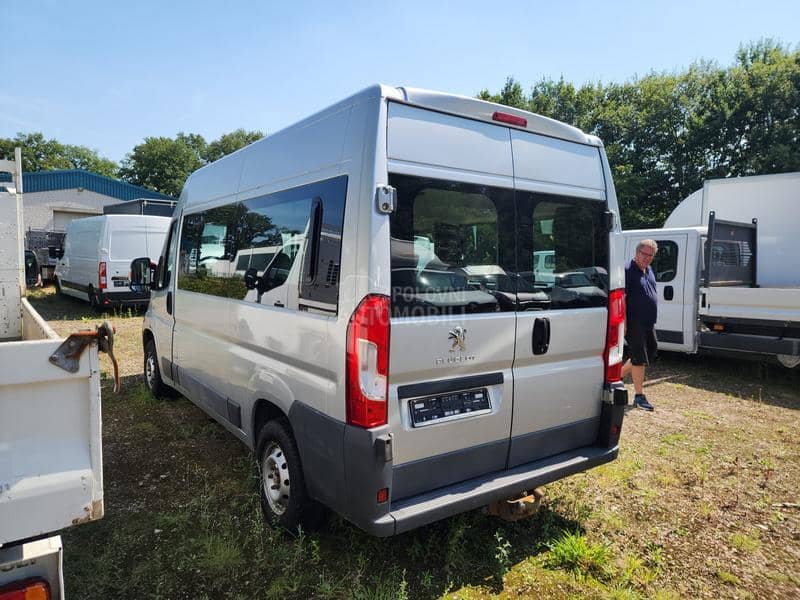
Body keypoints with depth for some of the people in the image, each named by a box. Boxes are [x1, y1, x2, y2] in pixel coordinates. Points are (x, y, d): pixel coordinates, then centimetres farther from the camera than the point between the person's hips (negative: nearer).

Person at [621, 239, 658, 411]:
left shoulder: (649, 271, 14)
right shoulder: (628, 271, -13)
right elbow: (621, 297, -18)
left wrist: (652, 319, 20)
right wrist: (623, 322, -22)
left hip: (648, 323, 9)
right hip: (634, 323, -9)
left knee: (650, 353, 16)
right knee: (639, 359, -3)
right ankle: (639, 396, 7)